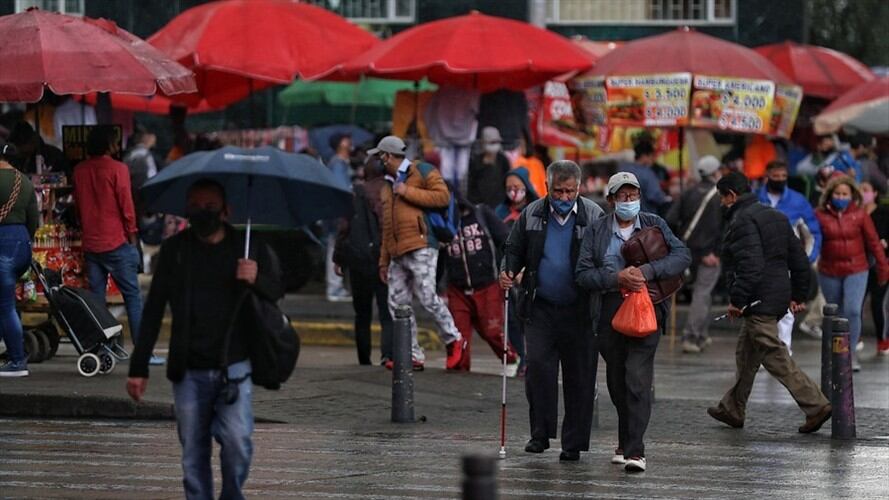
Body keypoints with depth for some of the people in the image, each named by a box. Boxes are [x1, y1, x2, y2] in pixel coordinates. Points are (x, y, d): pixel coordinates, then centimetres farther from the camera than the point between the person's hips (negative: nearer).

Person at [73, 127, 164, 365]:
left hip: (90, 244, 5)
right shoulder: (117, 169, -9)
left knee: (95, 298, 8)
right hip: (116, 242, -5)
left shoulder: (80, 171, 7)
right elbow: (126, 205, -9)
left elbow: (79, 205, 13)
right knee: (132, 296, -2)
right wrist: (133, 236, 0)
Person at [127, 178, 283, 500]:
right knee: (194, 456, 4)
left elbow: (277, 292, 11)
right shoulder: (174, 250, 4)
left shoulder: (249, 247, 3)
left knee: (238, 443, -14)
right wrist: (139, 367, 4)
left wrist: (257, 280, -14)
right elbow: (153, 310, 6)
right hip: (189, 372, 1)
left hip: (234, 367, -1)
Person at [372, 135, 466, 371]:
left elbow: (443, 196, -13)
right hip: (397, 254, 8)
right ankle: (413, 356, 5)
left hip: (420, 248, -8)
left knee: (427, 296, -14)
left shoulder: (423, 172, 1)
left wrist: (408, 192, -10)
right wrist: (384, 261, 24)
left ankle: (453, 339, 4)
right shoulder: (388, 187, 25)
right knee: (397, 304, 2)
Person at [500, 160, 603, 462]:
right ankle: (540, 434, 2)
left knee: (579, 377, 1)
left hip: (579, 311, -1)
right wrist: (508, 272, -6)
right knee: (537, 367, -10)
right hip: (541, 309, 1)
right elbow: (514, 250, 15)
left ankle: (574, 443, 9)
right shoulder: (531, 216, 6)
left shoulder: (594, 216, 0)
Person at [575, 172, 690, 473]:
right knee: (617, 382, 11)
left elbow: (683, 256, -4)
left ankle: (634, 450, -19)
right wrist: (616, 278, -17)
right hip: (610, 310, 3)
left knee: (637, 378, -15)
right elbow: (583, 274, 0)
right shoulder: (596, 231, 7)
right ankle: (626, 443, 29)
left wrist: (647, 271, -17)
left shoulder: (654, 225, 6)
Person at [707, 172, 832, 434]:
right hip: (780, 294, 10)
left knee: (775, 357, -8)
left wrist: (737, 300, -21)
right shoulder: (776, 216, 17)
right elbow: (799, 258, 18)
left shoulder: (742, 220, -13)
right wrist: (798, 295, 21)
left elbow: (750, 265, -25)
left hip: (759, 301, -10)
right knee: (746, 355, 20)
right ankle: (732, 409, 29)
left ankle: (815, 405, -13)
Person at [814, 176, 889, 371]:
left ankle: (851, 353, -2)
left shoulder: (860, 215, -3)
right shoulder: (820, 215, -3)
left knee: (853, 311, -15)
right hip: (829, 272, 1)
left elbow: (873, 242, 2)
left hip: (856, 271, -1)